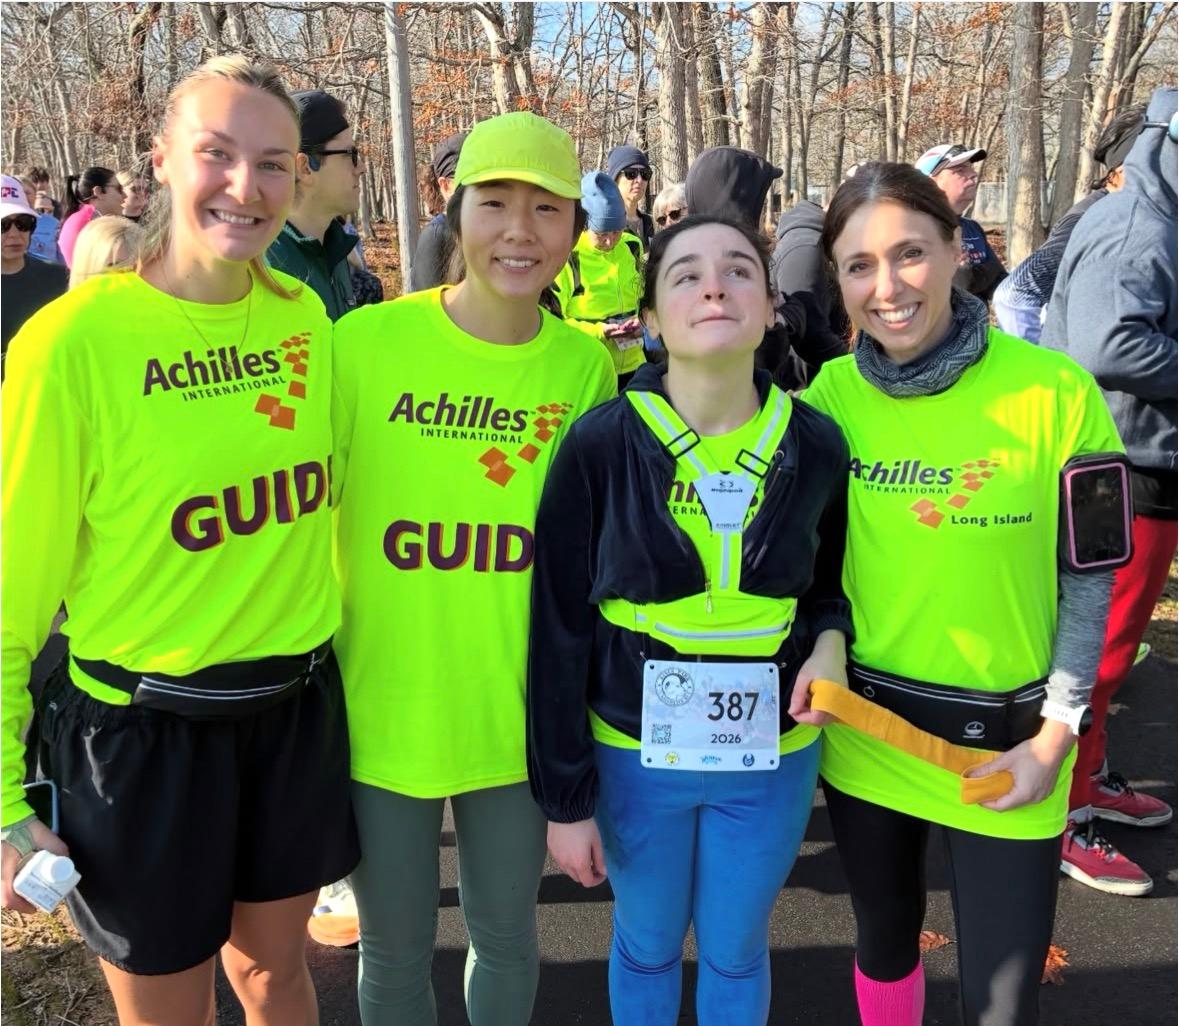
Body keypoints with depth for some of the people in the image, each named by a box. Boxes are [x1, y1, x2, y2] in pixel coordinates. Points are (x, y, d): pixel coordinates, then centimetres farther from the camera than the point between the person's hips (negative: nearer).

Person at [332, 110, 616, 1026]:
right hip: (382, 707, -1)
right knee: (396, 949, 18)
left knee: (507, 935, 21)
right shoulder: (366, 341, -12)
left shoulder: (586, 365, -4)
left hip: (517, 712, 2)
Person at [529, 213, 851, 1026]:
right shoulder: (601, 446, -15)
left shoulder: (817, 447, -8)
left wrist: (829, 640, -13)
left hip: (772, 759, 2)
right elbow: (561, 631, -10)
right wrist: (565, 797, -7)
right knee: (647, 944, 21)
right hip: (634, 753, -1)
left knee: (736, 951, 21)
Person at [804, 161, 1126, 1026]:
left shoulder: (1052, 391, -14)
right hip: (862, 730, 3)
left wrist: (1056, 732, -8)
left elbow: (1088, 575, -5)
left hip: (1003, 743, -2)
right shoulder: (830, 392, -5)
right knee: (884, 938, 23)